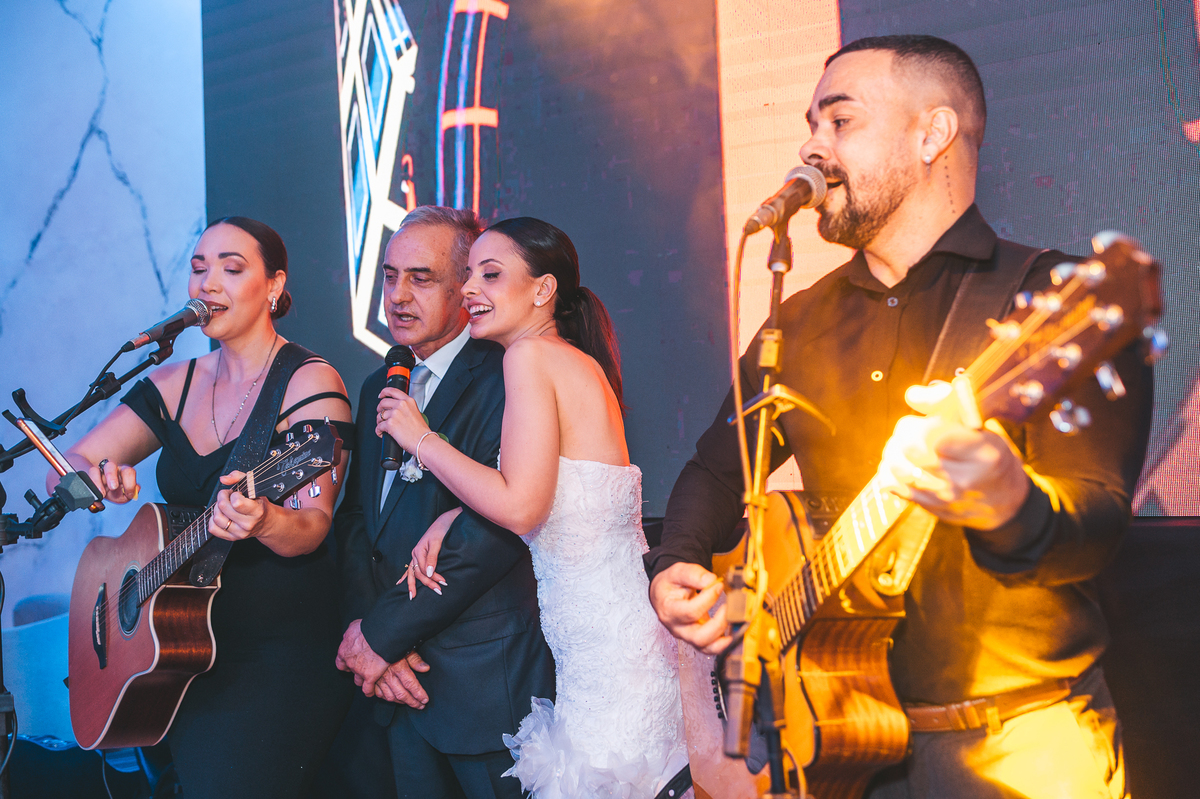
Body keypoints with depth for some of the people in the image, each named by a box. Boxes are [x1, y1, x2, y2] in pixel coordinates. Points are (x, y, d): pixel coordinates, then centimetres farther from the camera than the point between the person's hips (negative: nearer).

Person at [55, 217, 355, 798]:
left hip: (286, 649, -5)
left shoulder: (310, 384, -6)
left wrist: (265, 522, -38)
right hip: (185, 644, 5)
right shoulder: (174, 384, 11)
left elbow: (312, 526, -15)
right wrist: (91, 478, -16)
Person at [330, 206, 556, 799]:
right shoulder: (379, 387, 14)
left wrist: (383, 633, -16)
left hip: (484, 681, -7)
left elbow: (493, 527, -22)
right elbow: (355, 520, 10)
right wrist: (365, 628, -6)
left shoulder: (505, 381, -13)